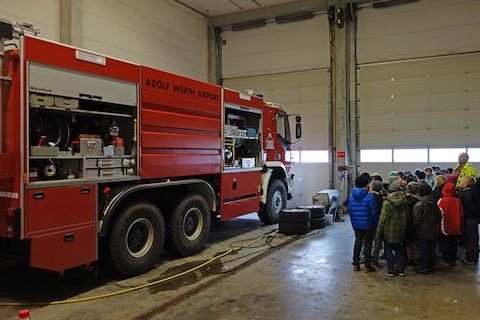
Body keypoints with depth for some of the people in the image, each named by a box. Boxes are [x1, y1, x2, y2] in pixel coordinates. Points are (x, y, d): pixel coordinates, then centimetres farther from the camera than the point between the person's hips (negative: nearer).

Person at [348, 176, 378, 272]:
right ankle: (367, 266, 12)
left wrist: (353, 224, 14)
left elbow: (350, 212, 5)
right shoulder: (370, 197, -16)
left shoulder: (351, 197, 0)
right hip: (368, 225, -4)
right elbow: (374, 213, -12)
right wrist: (376, 224, 0)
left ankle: (355, 264, 20)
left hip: (356, 225, 5)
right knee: (367, 244, 5)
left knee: (357, 243, 15)